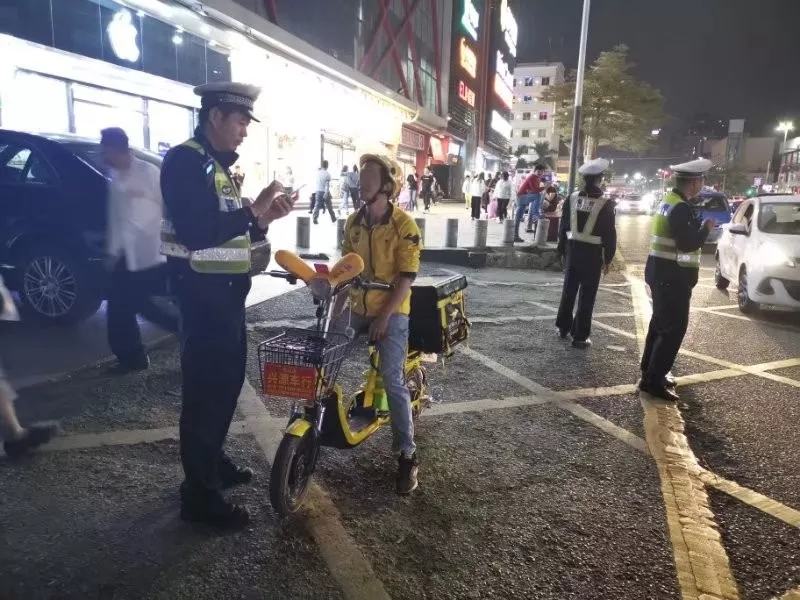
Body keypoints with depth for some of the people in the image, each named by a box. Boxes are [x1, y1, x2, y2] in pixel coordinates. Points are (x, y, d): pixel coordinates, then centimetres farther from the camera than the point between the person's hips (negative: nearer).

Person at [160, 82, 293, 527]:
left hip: (226, 291, 10)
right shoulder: (186, 160, -14)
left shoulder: (219, 166, 17)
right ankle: (199, 494, 9)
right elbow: (198, 233, -27)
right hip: (203, 292, -10)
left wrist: (264, 219, 1)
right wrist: (254, 210, -21)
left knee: (228, 379, 18)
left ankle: (213, 461, 35)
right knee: (205, 387, -3)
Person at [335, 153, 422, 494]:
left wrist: (384, 315, -19)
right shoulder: (354, 222, 7)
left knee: (393, 381, -12)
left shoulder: (404, 225, -11)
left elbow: (406, 277, -14)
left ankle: (407, 454, -2)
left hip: (391, 313, -6)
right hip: (358, 308, 6)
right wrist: (337, 309, 7)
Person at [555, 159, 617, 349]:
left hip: (572, 249, 4)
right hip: (592, 253, -4)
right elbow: (610, 234, -8)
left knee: (569, 290, 16)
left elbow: (563, 227, 4)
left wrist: (562, 251, 13)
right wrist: (608, 258, 1)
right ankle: (580, 336, 6)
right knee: (587, 295, 2)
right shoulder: (606, 204, -10)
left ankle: (563, 327, 27)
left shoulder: (572, 199, 0)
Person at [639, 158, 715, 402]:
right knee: (674, 327, -5)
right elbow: (689, 243, -24)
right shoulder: (681, 207, -19)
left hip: (663, 271, 10)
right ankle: (653, 379, -2)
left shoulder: (670, 200, 12)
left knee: (661, 322, 18)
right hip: (672, 274, -10)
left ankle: (651, 371, 28)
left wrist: (698, 226, 6)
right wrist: (706, 228, -9)